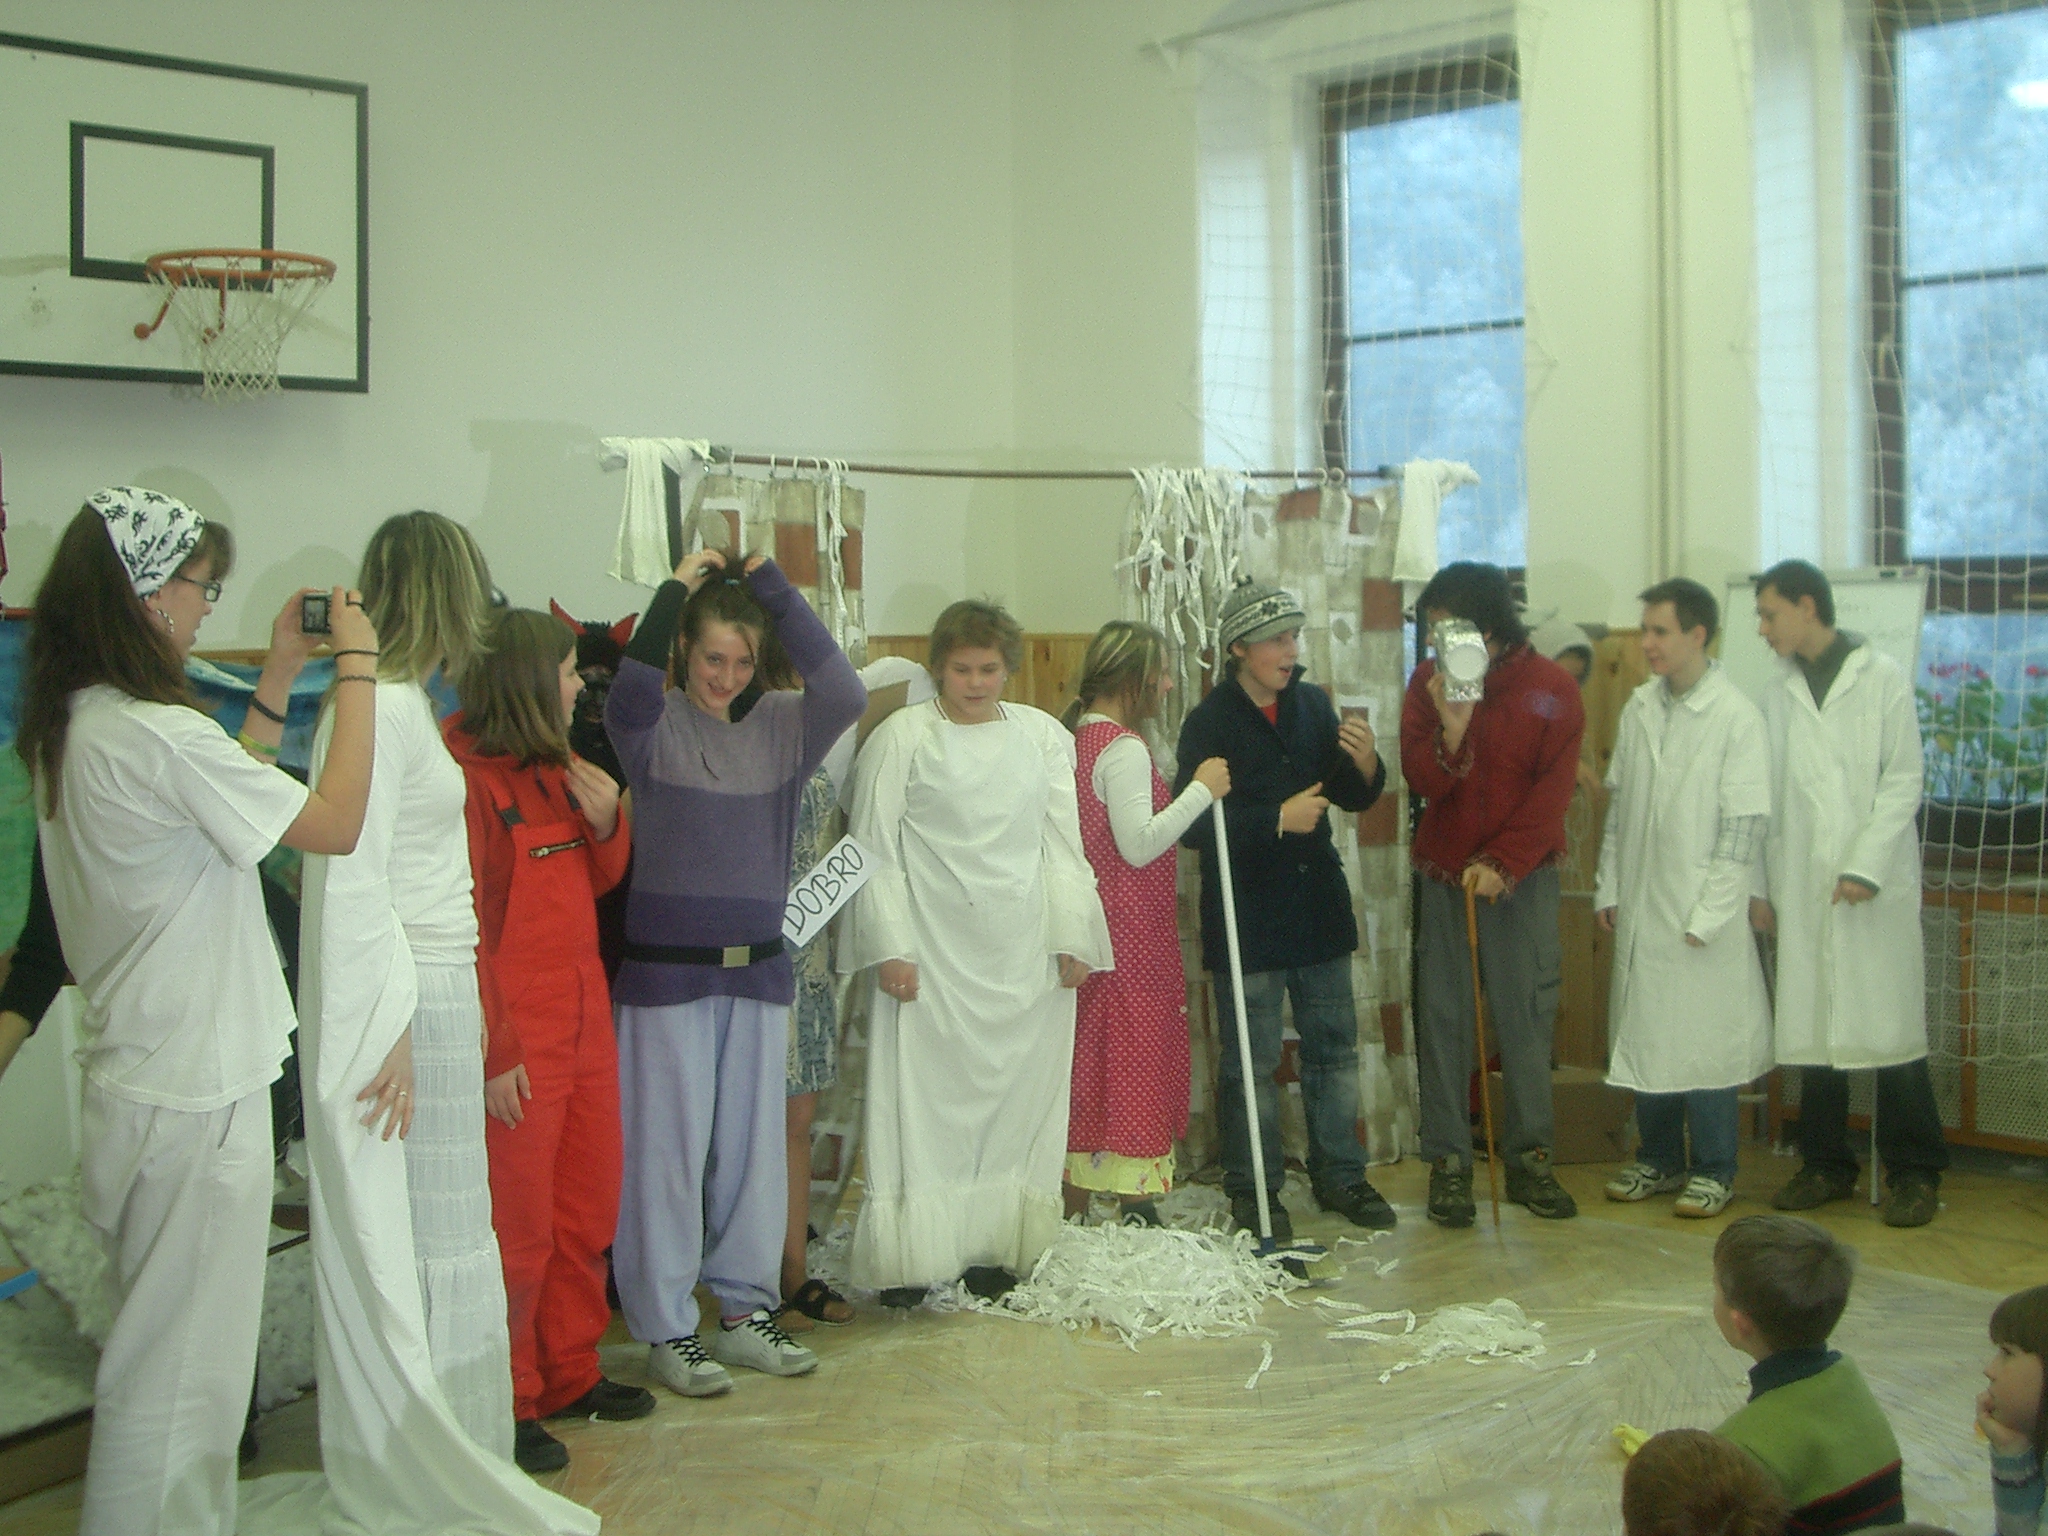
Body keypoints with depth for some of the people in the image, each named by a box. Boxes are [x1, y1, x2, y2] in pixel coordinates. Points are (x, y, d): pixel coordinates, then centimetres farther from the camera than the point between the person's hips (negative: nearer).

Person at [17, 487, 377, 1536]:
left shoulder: (68, 726, 8)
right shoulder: (155, 734, -22)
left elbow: (228, 799, 17)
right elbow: (335, 823, -18)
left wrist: (277, 682, 16)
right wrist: (354, 668, -10)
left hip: (134, 1076, 10)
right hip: (196, 1092, -10)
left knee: (158, 1349, 20)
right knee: (182, 1367, 1)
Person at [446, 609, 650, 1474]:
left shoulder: (552, 770, 13)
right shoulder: (466, 776, -14)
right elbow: (456, 924, -17)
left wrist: (606, 823, 1)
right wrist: (492, 1053, -18)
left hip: (585, 1025, 9)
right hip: (518, 1046, -9)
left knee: (588, 1212, 16)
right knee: (517, 1226, 0)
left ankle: (570, 1374, 30)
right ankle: (508, 1403, 14)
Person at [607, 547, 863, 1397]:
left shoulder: (780, 727, 5)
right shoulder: (655, 727, -4)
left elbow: (845, 694, -14)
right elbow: (626, 700, -27)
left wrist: (774, 588, -13)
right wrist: (672, 592, -21)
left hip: (758, 969, 4)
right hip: (666, 969, -4)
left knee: (754, 1145, 11)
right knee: (668, 1148, 1)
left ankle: (745, 1311, 24)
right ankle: (666, 1329, 12)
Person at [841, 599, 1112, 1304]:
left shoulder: (1043, 735, 10)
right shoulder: (902, 737, 0)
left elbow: (1062, 842, 11)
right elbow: (875, 850, -2)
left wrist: (1071, 937, 4)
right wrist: (889, 947, -9)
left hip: (1024, 955, 4)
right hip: (933, 951, -3)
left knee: (1018, 1093, 5)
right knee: (923, 1096, -4)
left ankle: (995, 1250, 15)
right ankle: (908, 1258, 1)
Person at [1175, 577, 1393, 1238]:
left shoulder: (1311, 704, 7)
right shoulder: (1209, 722, -10)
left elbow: (1351, 798, 13)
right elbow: (1193, 823, -18)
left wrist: (1366, 766, -8)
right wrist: (1276, 819, -21)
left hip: (1318, 905, 6)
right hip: (1248, 917, -5)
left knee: (1334, 1046, 13)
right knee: (1251, 1061, 3)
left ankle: (1339, 1173, 26)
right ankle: (1252, 1190, 15)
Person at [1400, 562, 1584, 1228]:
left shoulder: (1552, 690, -6)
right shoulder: (1427, 684, -1)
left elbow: (1552, 793, -9)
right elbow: (1424, 783, -7)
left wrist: (1501, 863, -17)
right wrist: (1451, 726, -25)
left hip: (1522, 875, -1)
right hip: (1444, 871, 1)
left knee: (1527, 1014, 1)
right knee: (1443, 1016, 1)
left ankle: (1530, 1157, 10)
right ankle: (1448, 1160, 7)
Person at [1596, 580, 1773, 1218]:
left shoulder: (1736, 717, -11)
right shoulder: (1639, 706, 7)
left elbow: (1744, 827, -12)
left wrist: (1707, 917, -14)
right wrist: (1609, 888, 9)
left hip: (1700, 914, -6)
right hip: (1639, 909, 6)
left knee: (1703, 1040, 2)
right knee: (1644, 1038, 13)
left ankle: (1713, 1170, 17)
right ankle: (1658, 1158, 27)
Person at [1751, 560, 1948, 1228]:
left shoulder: (1882, 678, 1)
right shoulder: (1778, 692, 13)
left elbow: (1903, 780, -5)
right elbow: (1770, 798, 13)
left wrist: (1866, 865, -13)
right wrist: (1763, 885, 9)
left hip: (1877, 882, -4)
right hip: (1804, 886, 4)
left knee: (1890, 1025, -4)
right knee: (1811, 1028, 5)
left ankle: (1914, 1173, 5)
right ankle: (1826, 1165, 15)